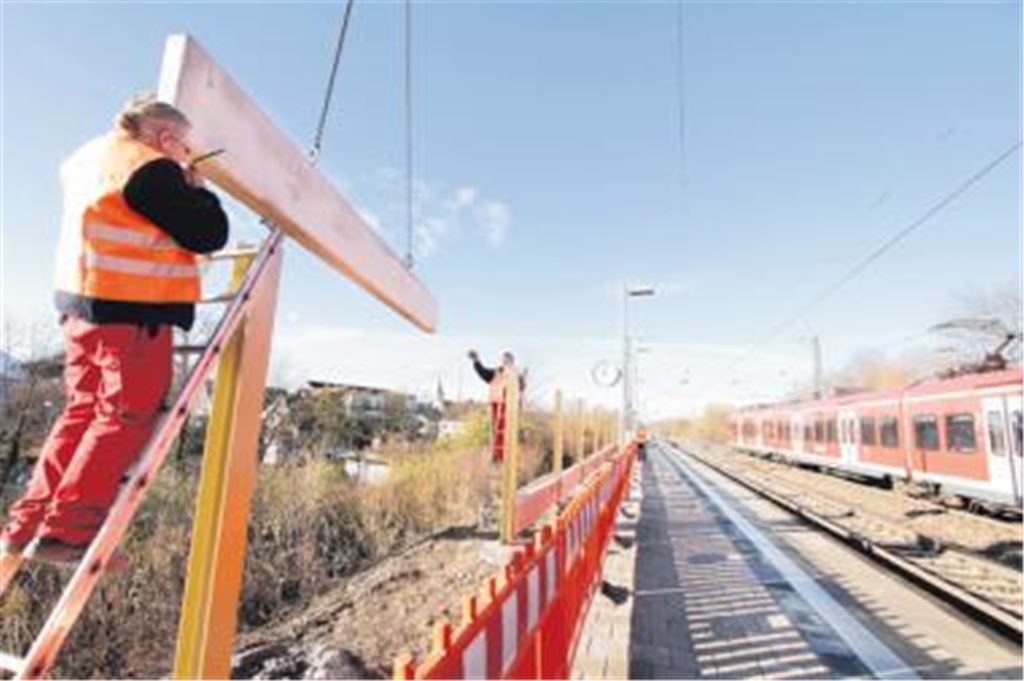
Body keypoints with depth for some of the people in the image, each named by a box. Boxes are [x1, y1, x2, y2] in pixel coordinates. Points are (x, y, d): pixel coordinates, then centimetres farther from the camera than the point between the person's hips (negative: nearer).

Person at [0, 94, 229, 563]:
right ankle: (65, 529, -2)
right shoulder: (152, 171, -10)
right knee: (128, 417, -4)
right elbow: (209, 234, -13)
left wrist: (180, 180, 22)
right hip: (131, 309, -10)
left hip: (82, 302, 10)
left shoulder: (87, 158, 20)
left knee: (84, 410, 15)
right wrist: (195, 186, 5)